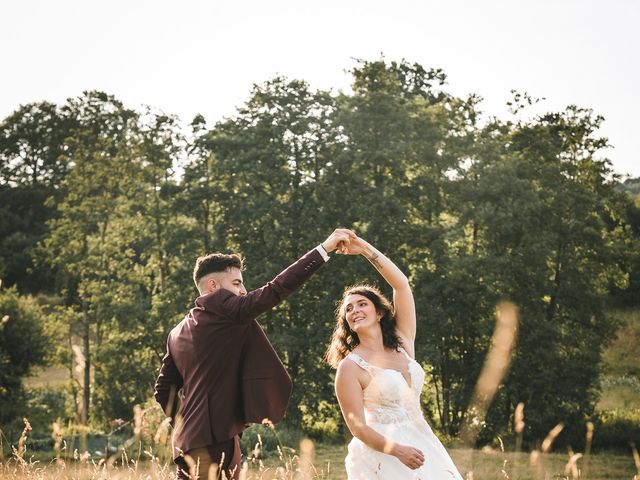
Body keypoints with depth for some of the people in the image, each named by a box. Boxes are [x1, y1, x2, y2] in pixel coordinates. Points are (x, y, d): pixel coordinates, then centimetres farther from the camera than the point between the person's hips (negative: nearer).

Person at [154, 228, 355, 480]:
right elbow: (275, 290, -13)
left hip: (188, 439, 9)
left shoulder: (178, 333, 16)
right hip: (212, 440, -9)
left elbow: (163, 389, 20)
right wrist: (324, 248, -10)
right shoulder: (221, 308, -9)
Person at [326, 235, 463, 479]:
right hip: (382, 456, -5)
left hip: (421, 445, 5)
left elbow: (401, 284, 0)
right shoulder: (349, 367, -7)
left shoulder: (402, 343, 6)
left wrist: (364, 248, -4)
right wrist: (397, 450, -27)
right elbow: (357, 425, -13)